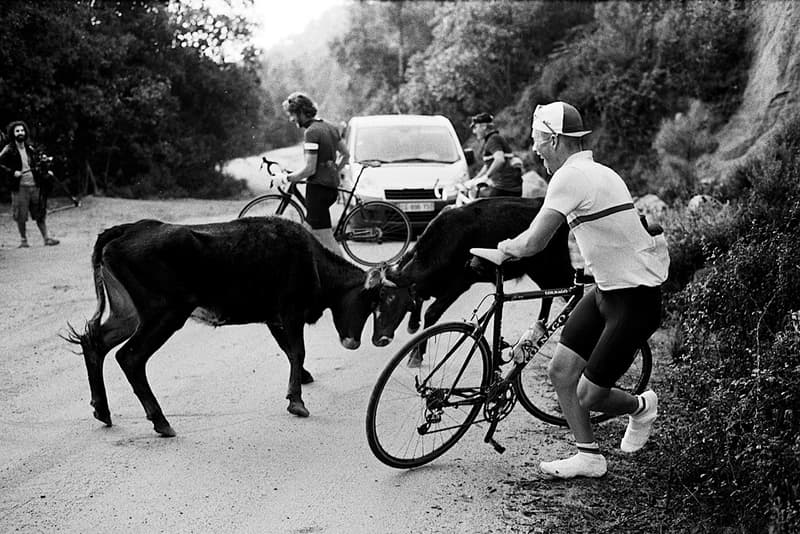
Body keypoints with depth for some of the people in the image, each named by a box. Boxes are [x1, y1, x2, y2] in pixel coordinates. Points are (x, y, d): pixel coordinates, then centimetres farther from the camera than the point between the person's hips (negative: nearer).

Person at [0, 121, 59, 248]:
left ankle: (46, 238, 12)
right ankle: (23, 240, 13)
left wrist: (45, 173, 10)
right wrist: (12, 172, -16)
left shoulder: (30, 149, 13)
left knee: (40, 214, 7)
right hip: (20, 187, -4)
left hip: (35, 185, 4)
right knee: (21, 216, 0)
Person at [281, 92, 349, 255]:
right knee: (309, 231, 19)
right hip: (332, 186, 10)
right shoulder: (331, 127, 12)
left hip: (318, 187, -10)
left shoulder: (311, 132, -16)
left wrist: (287, 178, -8)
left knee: (326, 240, -7)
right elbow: (346, 155, 19)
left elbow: (309, 169, -19)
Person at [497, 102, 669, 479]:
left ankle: (641, 407, 29)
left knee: (589, 396, -1)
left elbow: (533, 243, -23)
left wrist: (503, 246, -1)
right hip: (607, 288, 10)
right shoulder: (594, 171, 9)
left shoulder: (570, 177, -21)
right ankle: (588, 457, 18)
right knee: (560, 370, 6)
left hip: (635, 299, -9)